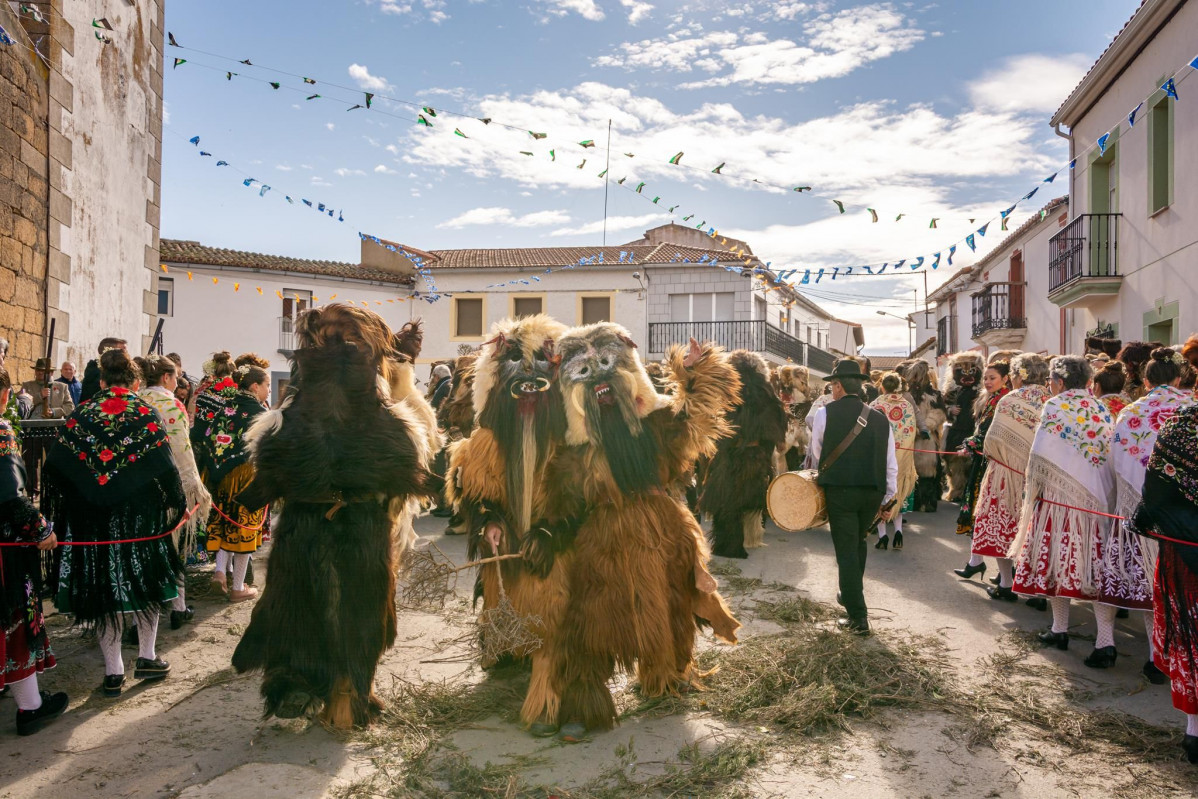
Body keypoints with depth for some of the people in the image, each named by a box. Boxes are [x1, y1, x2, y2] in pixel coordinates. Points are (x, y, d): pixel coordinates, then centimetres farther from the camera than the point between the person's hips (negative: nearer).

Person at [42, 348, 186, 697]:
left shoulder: (80, 415, 1)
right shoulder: (145, 415, -5)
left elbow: (56, 466, -2)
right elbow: (165, 467, -10)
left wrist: (55, 513, 7)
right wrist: (178, 505, 3)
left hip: (91, 519, 2)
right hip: (140, 516, -2)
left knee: (103, 587, 9)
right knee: (145, 580, 15)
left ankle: (113, 672, 15)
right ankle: (146, 658, 21)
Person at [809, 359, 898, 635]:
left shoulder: (825, 413, -4)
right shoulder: (880, 419, 5)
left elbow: (816, 454, 9)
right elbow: (891, 465, 6)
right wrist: (887, 499, 15)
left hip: (839, 490, -4)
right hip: (873, 492, 4)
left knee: (846, 550, 2)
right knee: (858, 543, 24)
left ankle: (858, 617, 1)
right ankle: (851, 596, 38)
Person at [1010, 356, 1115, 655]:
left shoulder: (1056, 406, -7)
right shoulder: (1101, 409, 7)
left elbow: (1043, 455, -10)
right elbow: (1110, 454, 6)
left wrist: (1032, 491, -2)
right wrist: (1103, 492, 12)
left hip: (1060, 494, -5)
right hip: (1099, 498, 5)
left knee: (1058, 558, 5)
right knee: (1096, 560, 9)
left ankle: (1060, 629, 11)